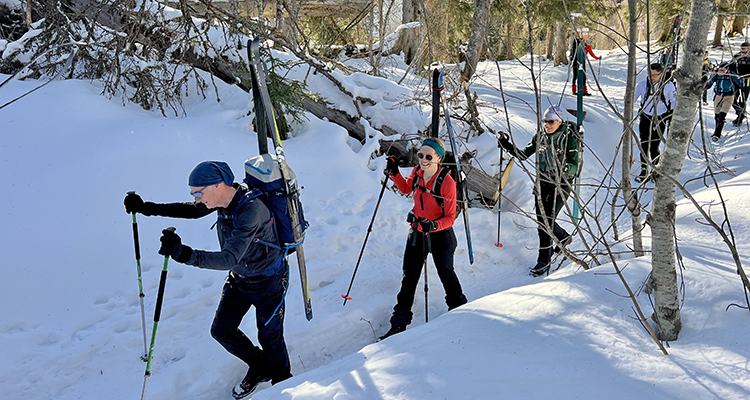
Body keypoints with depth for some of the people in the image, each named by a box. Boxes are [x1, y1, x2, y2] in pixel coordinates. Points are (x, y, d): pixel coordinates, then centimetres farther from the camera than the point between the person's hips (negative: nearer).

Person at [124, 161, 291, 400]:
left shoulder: (250, 211, -37)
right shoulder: (224, 196, -12)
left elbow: (229, 259, -43)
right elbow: (191, 210, 5)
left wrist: (184, 255, -55)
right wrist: (146, 208, -2)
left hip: (267, 280, -8)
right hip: (238, 278, 8)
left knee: (269, 337, 10)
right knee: (222, 330, 14)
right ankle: (259, 367, 38)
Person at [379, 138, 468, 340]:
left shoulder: (447, 182, -25)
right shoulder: (417, 171, -8)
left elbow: (450, 217, -21)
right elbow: (406, 188, 15)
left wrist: (433, 225, -38)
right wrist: (394, 173, -1)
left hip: (440, 234, -4)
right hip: (417, 231, 5)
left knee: (445, 273, 17)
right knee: (409, 276, 8)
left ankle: (458, 308, 46)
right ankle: (399, 322, 19)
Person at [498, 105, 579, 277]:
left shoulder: (569, 138, -12)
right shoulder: (540, 136, 3)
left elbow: (574, 165, -17)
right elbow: (524, 155, 6)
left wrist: (565, 170, -37)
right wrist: (508, 146, -8)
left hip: (561, 184, -6)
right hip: (542, 182, 6)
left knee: (547, 221, -9)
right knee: (541, 220, 11)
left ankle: (544, 261, 3)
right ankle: (564, 237, 42)